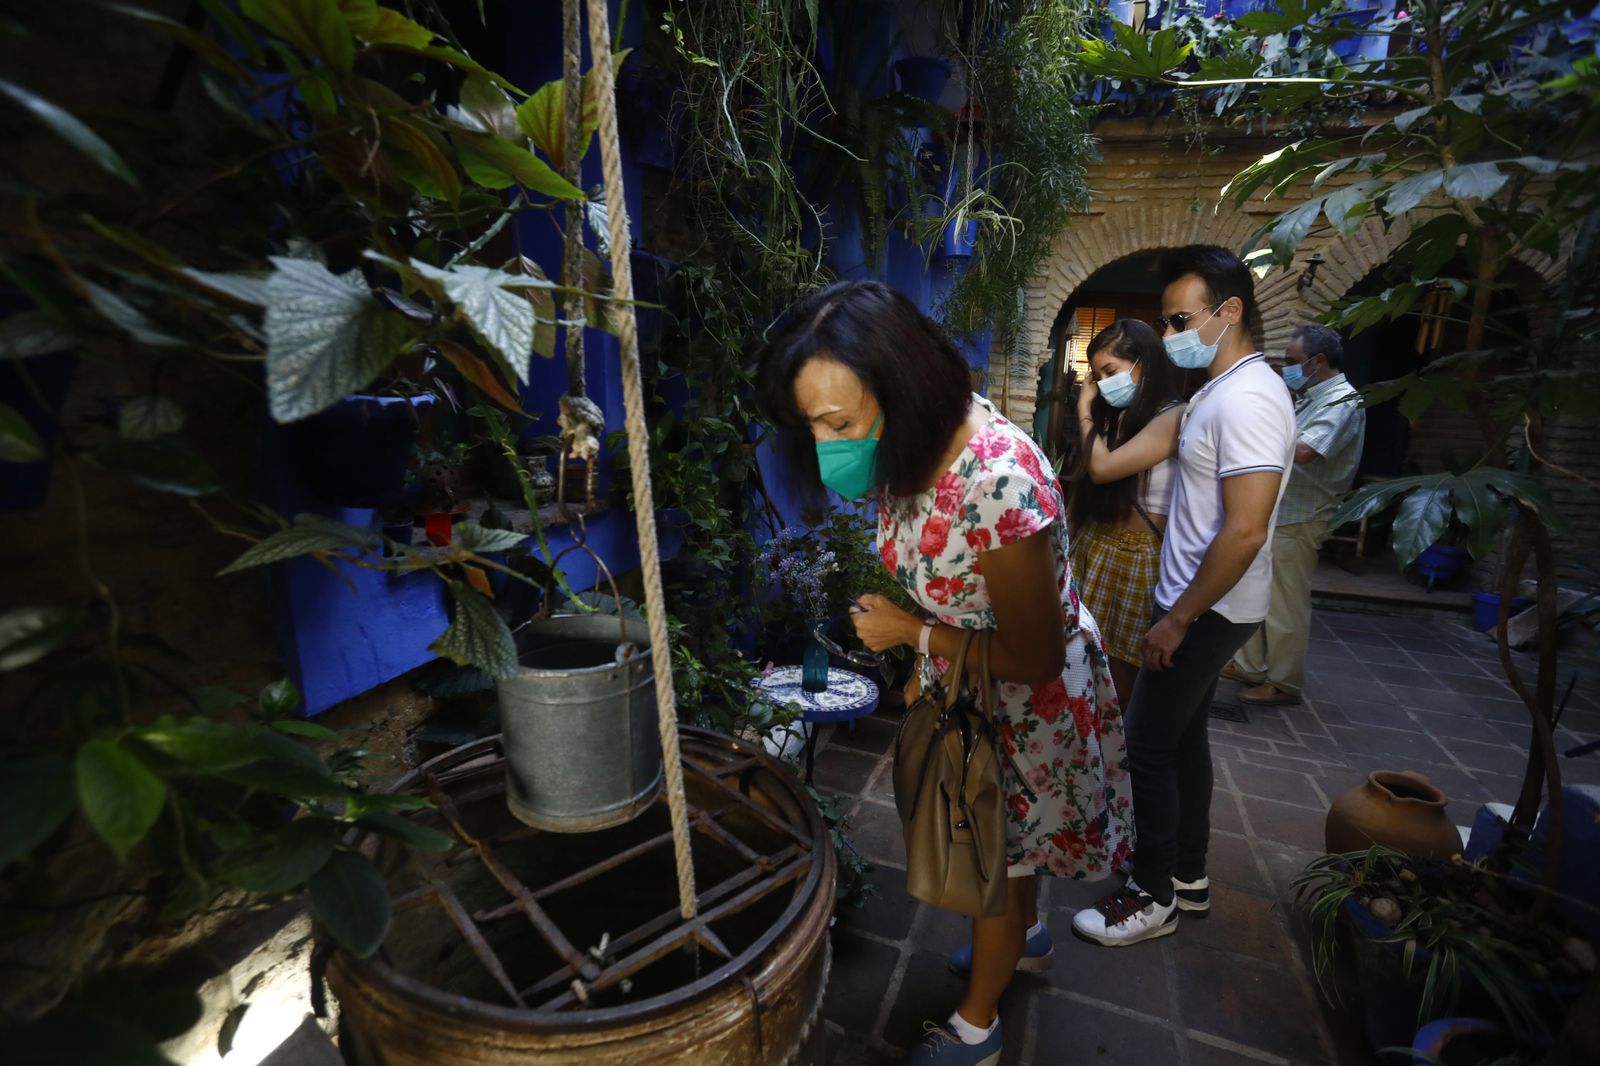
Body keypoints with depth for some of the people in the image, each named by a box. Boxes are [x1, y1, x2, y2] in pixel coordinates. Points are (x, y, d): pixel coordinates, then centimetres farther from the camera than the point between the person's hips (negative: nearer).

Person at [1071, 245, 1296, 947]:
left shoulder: (1246, 399, -22)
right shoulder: (1219, 391, 11)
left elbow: (1246, 532, -26)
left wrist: (1178, 619, -22)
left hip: (1208, 611, -10)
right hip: (1202, 603, 10)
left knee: (1147, 745, 0)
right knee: (1182, 735, 19)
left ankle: (1153, 898, 18)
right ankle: (1188, 875, 35)